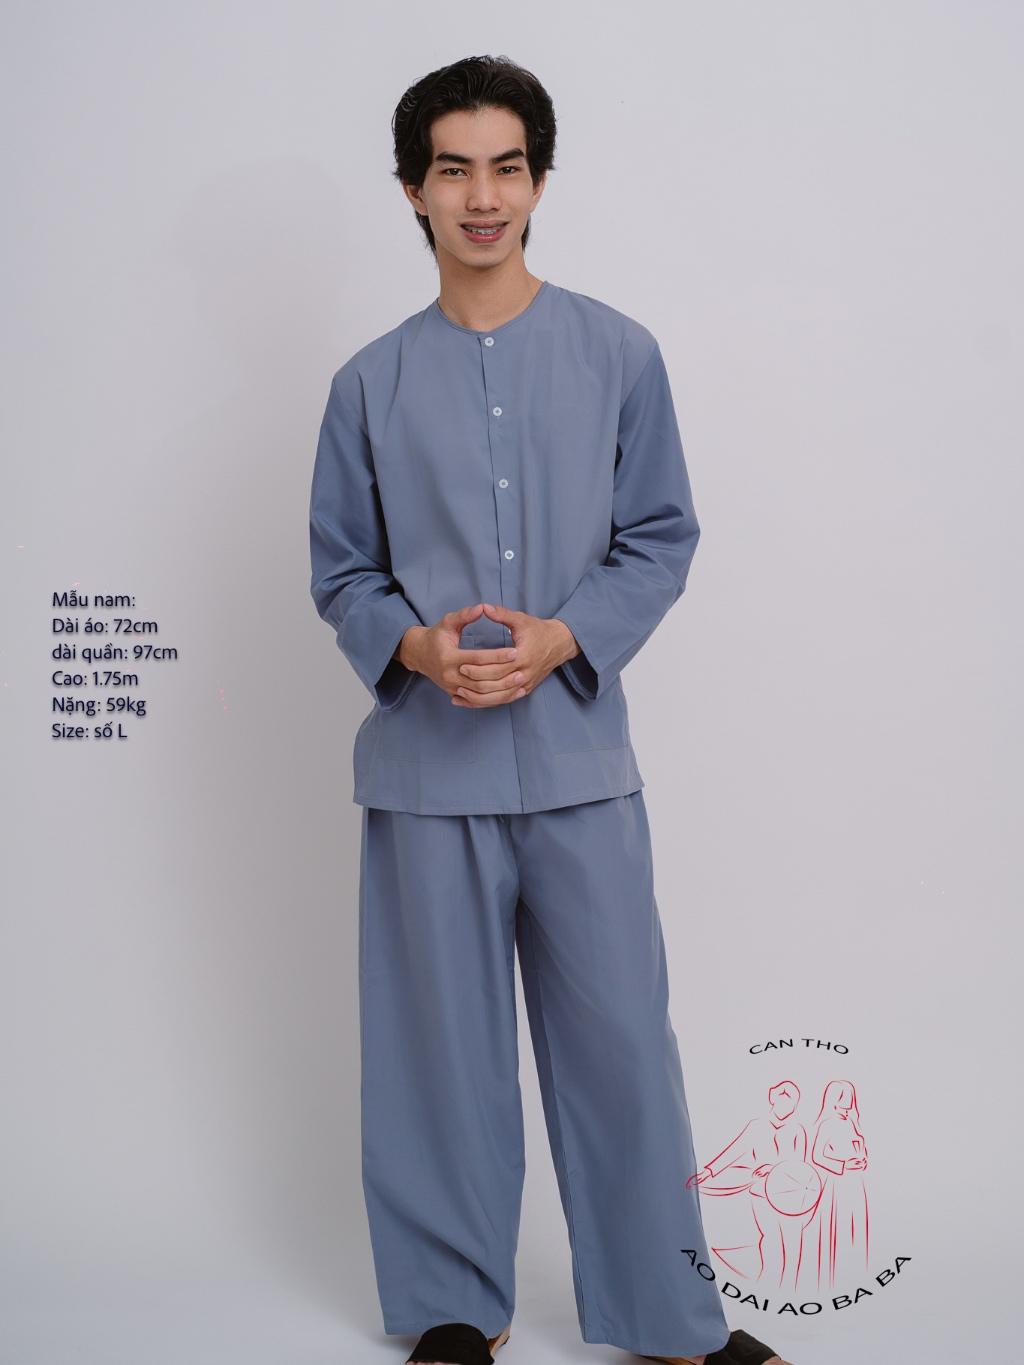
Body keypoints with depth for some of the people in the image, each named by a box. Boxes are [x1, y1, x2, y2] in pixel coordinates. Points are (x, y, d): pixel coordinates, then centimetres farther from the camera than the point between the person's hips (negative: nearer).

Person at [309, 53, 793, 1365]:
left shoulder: (619, 353, 3)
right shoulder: (371, 382, 5)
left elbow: (662, 539, 4)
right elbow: (339, 569, 8)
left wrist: (562, 639, -12)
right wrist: (413, 646, -12)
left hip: (578, 752, -1)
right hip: (425, 761, 1)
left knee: (621, 1037, 3)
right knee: (441, 1045, 9)